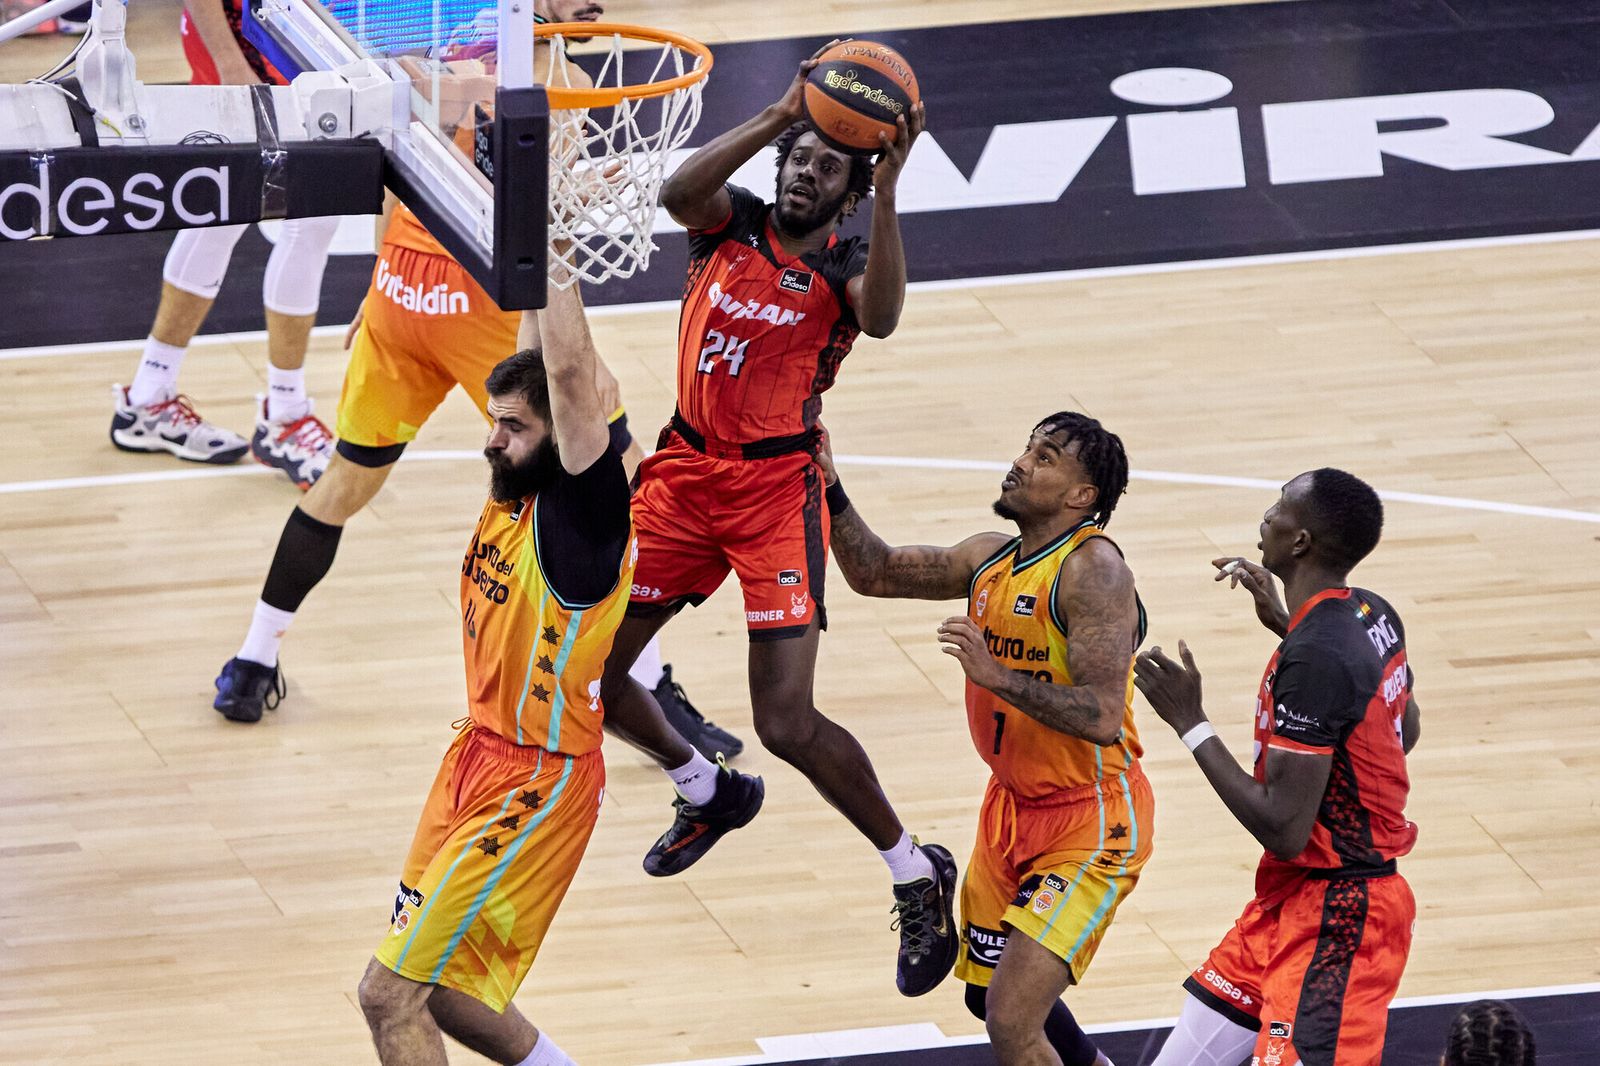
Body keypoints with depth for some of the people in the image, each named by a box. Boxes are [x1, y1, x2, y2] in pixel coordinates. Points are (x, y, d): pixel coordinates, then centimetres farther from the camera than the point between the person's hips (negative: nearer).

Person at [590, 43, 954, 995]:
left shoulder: (842, 266, -6)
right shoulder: (732, 223, 2)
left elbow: (880, 317, -31)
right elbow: (677, 192, -21)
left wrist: (886, 188, -37)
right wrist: (778, 116, -31)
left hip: (776, 488, -5)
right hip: (687, 470, 5)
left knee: (788, 722, -15)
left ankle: (919, 874, 4)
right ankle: (707, 795, 38)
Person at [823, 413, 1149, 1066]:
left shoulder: (1093, 569, -22)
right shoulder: (991, 558, 3)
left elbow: (1100, 717, -31)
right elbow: (875, 573, 15)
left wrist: (997, 675, -36)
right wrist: (830, 489, 2)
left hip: (1089, 823, -9)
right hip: (1013, 808, 9)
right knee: (989, 995, 24)